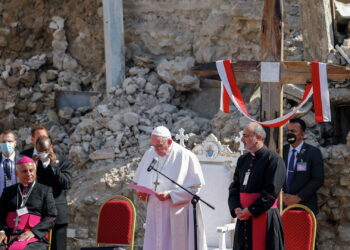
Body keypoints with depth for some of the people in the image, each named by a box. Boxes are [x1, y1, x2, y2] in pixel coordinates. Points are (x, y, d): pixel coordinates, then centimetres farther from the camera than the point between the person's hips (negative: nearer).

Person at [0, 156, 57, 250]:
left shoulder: (45, 191, 14)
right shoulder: (8, 191, 23)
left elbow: (51, 217, 5)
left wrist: (33, 232, -10)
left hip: (34, 237, -2)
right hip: (8, 236, 2)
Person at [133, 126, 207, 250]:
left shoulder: (186, 156, -9)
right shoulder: (150, 154, 8)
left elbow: (194, 188, -9)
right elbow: (141, 180, 20)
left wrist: (170, 195, -18)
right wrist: (142, 191, -2)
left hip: (176, 214, -5)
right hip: (155, 213, 5)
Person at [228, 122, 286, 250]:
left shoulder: (273, 159, -9)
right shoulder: (243, 160, 13)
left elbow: (272, 191, -14)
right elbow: (234, 187, 13)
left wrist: (250, 210, -14)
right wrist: (236, 208, -4)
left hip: (264, 217, -7)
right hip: (243, 216, 7)